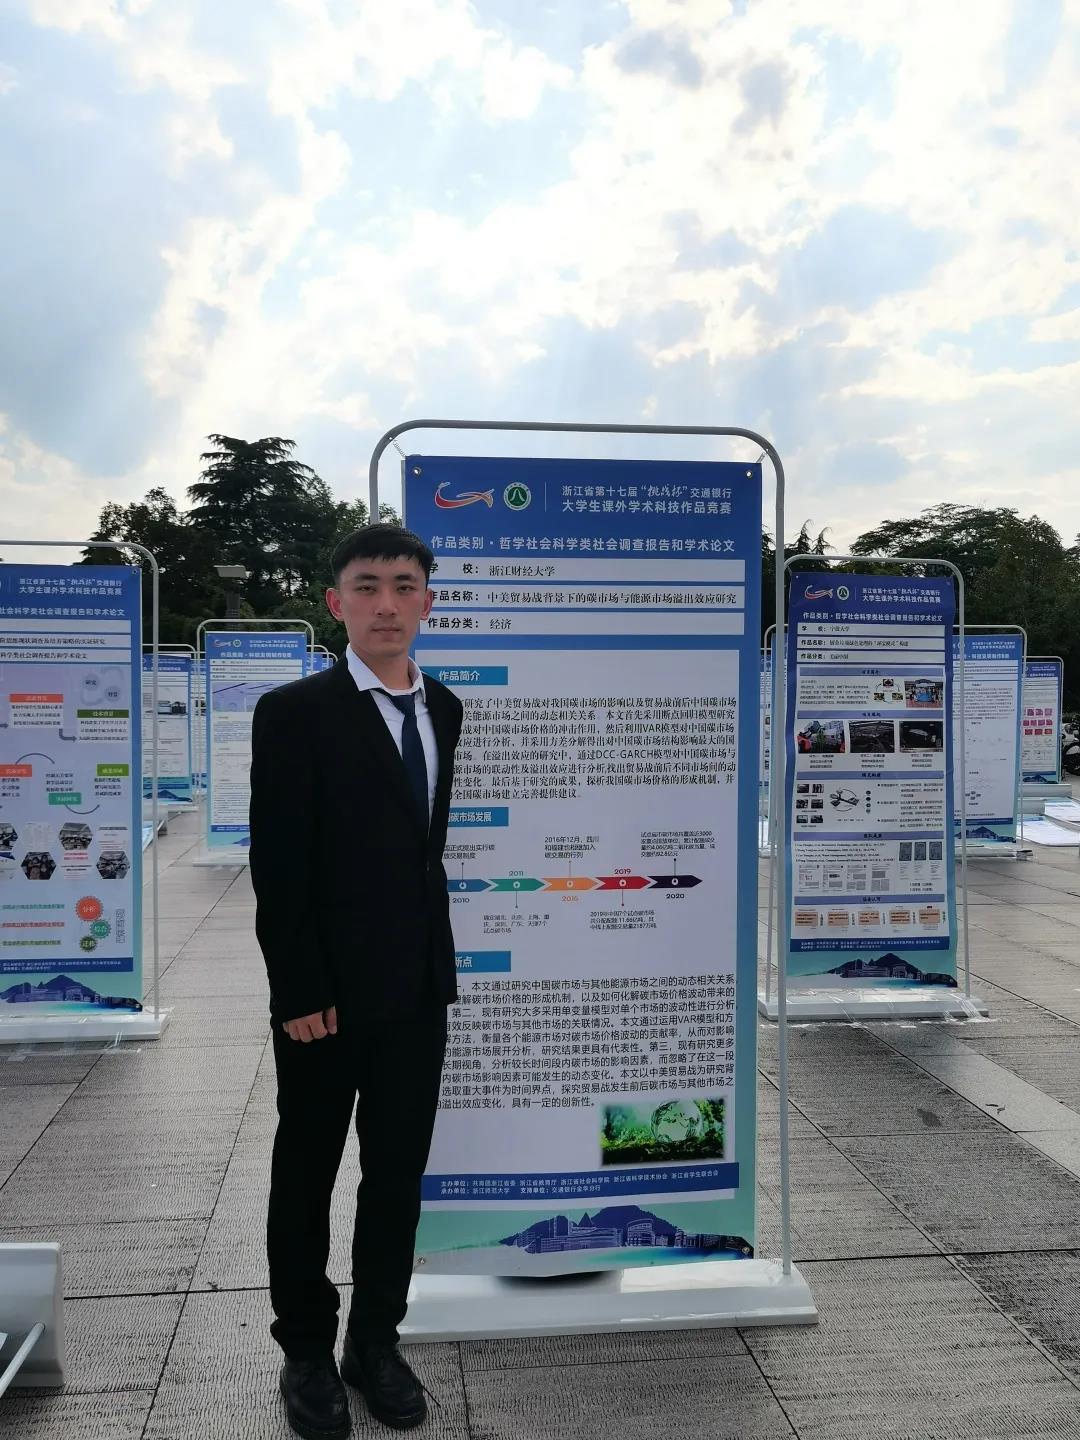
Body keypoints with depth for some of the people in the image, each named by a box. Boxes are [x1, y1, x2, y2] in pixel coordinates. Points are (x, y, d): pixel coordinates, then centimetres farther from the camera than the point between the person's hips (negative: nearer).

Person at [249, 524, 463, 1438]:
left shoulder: (444, 710, 6)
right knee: (308, 1174, 13)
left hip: (419, 988, 5)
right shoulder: (294, 713, -11)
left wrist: (440, 959, 7)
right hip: (327, 992, -5)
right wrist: (300, 992, -16)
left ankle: (377, 1342, 32)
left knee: (399, 1172, 14)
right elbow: (278, 869, -13)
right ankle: (307, 1352, 31)